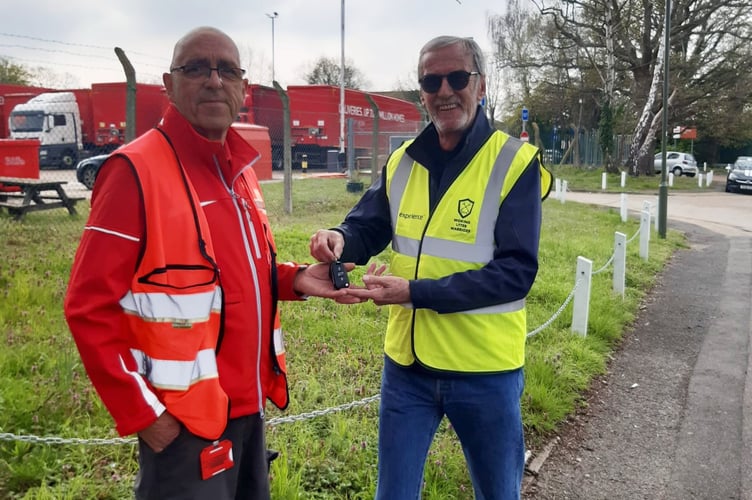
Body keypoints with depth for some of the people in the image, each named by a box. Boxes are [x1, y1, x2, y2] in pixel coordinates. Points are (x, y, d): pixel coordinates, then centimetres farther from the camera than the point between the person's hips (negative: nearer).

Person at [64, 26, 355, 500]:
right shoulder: (138, 170, -16)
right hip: (185, 419, -7)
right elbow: (90, 307, -16)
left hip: (249, 405, 8)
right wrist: (141, 411, -16)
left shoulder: (239, 170, 8)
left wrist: (294, 279, 1)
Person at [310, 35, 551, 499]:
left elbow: (516, 272, -18)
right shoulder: (400, 162, 3)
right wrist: (339, 239, -15)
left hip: (484, 369, -3)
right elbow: (367, 229, 11)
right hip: (407, 364, 4)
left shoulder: (515, 163, -11)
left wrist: (416, 292, -26)